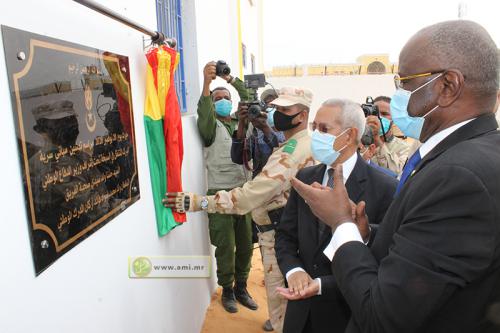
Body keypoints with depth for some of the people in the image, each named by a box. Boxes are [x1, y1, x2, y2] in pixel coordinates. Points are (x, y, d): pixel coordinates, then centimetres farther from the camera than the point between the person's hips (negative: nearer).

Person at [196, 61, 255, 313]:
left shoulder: (240, 123, 14)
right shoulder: (211, 127, 0)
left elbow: (249, 99, 6)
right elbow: (204, 114, -21)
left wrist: (231, 79, -3)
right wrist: (206, 83, -32)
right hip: (221, 194, -4)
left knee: (246, 244, 12)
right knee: (225, 246, 4)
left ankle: (241, 287, 30)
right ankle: (227, 290, 24)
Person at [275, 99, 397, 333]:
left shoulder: (385, 188, -16)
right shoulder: (304, 178, -1)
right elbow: (285, 236, 3)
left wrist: (323, 285, -22)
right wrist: (293, 270, -15)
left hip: (346, 314, -4)